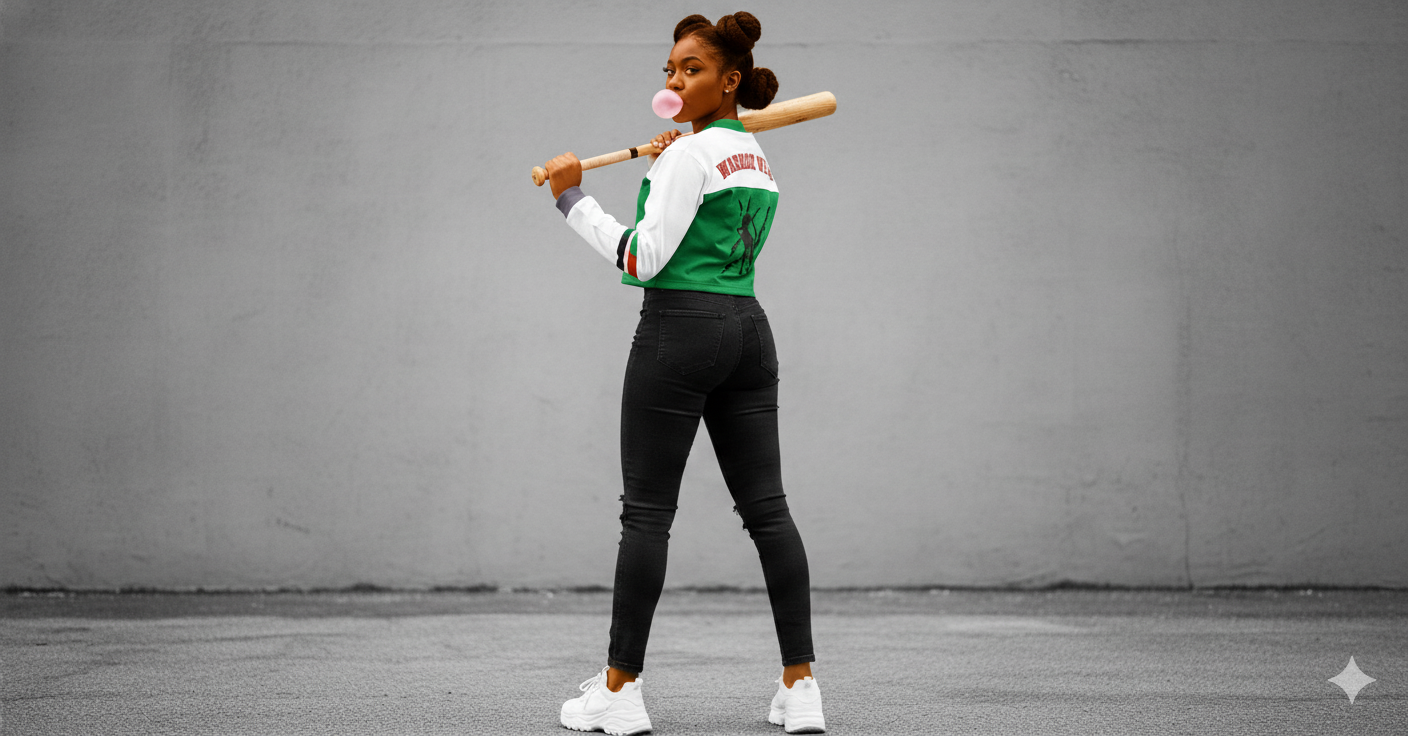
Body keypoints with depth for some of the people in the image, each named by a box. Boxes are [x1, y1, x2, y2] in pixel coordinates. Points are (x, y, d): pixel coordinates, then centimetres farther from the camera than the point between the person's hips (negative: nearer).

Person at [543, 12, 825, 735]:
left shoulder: (691, 154, -11)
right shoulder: (758, 160, 16)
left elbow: (644, 258, -14)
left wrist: (573, 198, -7)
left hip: (680, 328, -8)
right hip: (747, 325, 8)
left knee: (647, 511, -2)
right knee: (767, 508, 4)